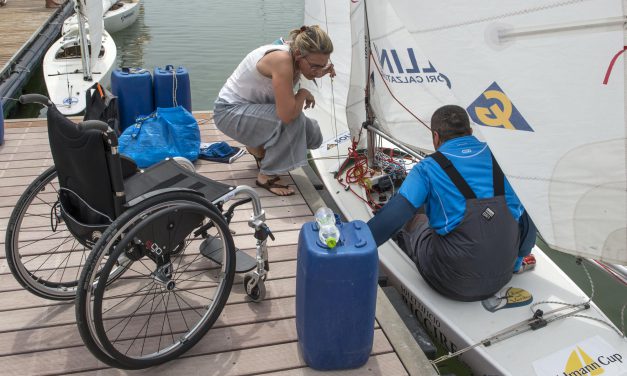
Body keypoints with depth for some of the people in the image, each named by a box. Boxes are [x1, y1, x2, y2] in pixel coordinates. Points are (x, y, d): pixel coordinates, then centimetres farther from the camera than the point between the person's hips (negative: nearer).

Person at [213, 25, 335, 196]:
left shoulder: (295, 59, -8)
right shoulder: (282, 60, -33)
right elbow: (287, 113, -39)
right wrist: (303, 93, -19)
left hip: (255, 109, 8)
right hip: (229, 111, -8)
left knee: (312, 136, -4)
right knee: (293, 120, -30)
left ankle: (258, 148, 18)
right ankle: (266, 176, -13)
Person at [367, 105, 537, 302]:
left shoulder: (428, 168, -8)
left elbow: (393, 217, -17)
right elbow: (526, 220, 8)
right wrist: (516, 261, 22)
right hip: (502, 277, 4)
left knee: (415, 220, 21)